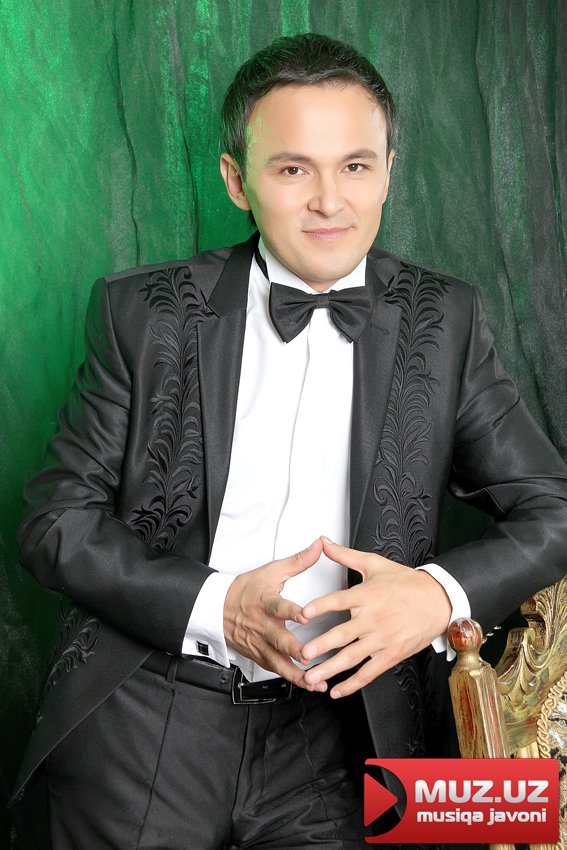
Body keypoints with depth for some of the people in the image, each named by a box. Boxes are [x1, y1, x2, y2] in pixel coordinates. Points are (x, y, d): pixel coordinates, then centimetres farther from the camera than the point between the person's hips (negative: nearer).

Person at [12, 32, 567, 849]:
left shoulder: (445, 320, 5)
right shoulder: (143, 311, 2)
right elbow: (56, 520, 1)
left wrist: (441, 593, -16)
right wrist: (214, 606, -15)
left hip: (342, 726, 1)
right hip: (149, 713, 0)